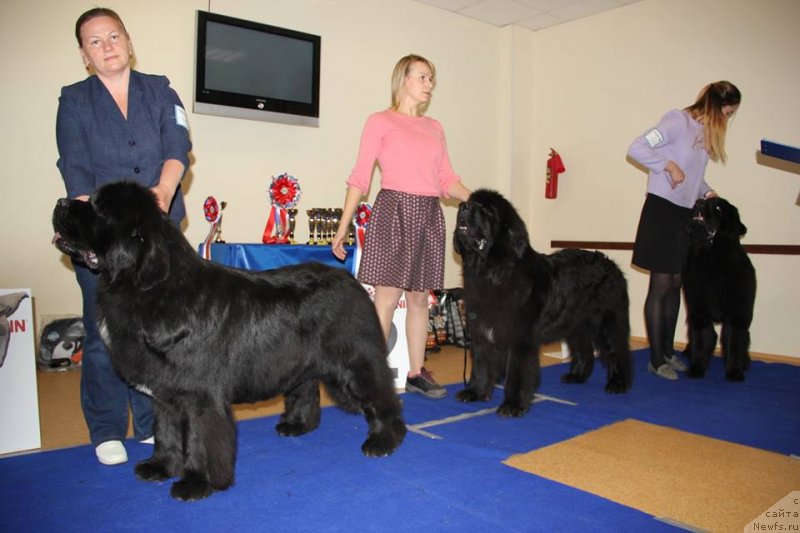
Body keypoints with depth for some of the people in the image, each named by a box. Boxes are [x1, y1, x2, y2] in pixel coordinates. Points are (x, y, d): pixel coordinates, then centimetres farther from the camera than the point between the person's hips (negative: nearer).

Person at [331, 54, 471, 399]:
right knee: (387, 298, -8)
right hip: (394, 210, -5)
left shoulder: (435, 128, 18)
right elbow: (360, 177, -1)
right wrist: (343, 227, -6)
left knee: (419, 298, 9)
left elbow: (447, 180, 14)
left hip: (429, 215, 5)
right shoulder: (380, 121, 4)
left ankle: (416, 373, 18)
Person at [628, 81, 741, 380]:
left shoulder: (706, 131, 14)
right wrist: (669, 165, -22)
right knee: (661, 285, -4)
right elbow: (637, 148, -20)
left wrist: (707, 192, 4)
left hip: (685, 213, 8)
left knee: (675, 284, 13)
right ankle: (656, 360, 5)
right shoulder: (678, 120, -10)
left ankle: (668, 352, 24)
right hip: (663, 210, -8)